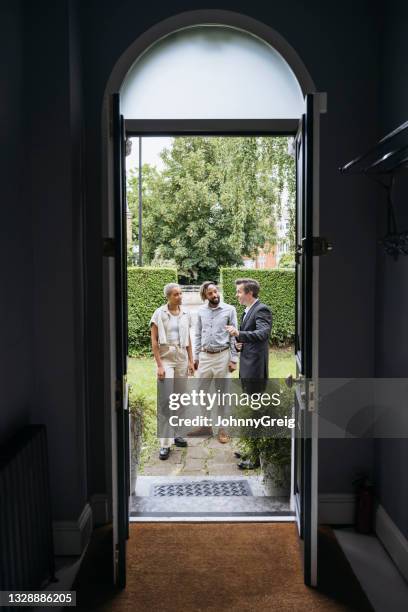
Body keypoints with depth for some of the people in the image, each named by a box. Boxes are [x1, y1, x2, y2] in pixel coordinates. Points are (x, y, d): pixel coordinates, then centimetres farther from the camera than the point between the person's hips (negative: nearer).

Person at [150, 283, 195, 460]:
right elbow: (154, 341, -8)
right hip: (166, 359, -4)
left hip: (182, 358, 5)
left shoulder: (186, 314, 5)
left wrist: (191, 361, 8)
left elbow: (188, 339, 12)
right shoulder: (159, 314, -8)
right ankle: (165, 444, -5)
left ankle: (176, 433, 24)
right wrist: (159, 365, -13)